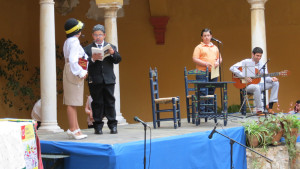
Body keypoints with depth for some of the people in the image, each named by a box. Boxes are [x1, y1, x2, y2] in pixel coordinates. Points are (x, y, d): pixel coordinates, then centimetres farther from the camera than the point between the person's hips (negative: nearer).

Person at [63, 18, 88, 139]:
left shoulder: (68, 42, 17)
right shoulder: (74, 42, -13)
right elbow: (73, 60, -22)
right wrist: (81, 73, -17)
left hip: (70, 72, 10)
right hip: (74, 73, -10)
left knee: (73, 102, 11)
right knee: (72, 102, -8)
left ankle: (76, 128, 16)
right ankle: (73, 129, -6)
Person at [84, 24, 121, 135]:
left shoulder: (111, 47, 14)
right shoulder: (88, 49, 7)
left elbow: (118, 60, 4)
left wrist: (113, 53, -15)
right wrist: (92, 59, -23)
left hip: (108, 80, 1)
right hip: (95, 81, -1)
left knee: (110, 102, 2)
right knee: (97, 103, 1)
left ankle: (113, 125, 6)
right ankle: (98, 126, 5)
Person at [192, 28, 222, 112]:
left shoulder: (215, 47, 19)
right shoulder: (199, 47, 3)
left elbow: (220, 58, 24)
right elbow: (195, 59, -5)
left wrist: (218, 62, 0)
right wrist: (205, 63, -16)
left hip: (213, 73, 5)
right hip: (202, 73, -5)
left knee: (211, 92, 7)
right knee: (203, 92, -11)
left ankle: (210, 110, 12)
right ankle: (202, 111, -11)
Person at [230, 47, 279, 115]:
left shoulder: (262, 65, 10)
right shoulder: (246, 62, -6)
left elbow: (266, 77, 5)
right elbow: (232, 68, -18)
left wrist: (271, 79, -20)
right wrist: (244, 77, -24)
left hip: (258, 83, 6)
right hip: (248, 86, -6)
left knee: (275, 83, -7)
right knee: (256, 87, -40)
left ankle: (270, 106, -10)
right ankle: (259, 110, -30)